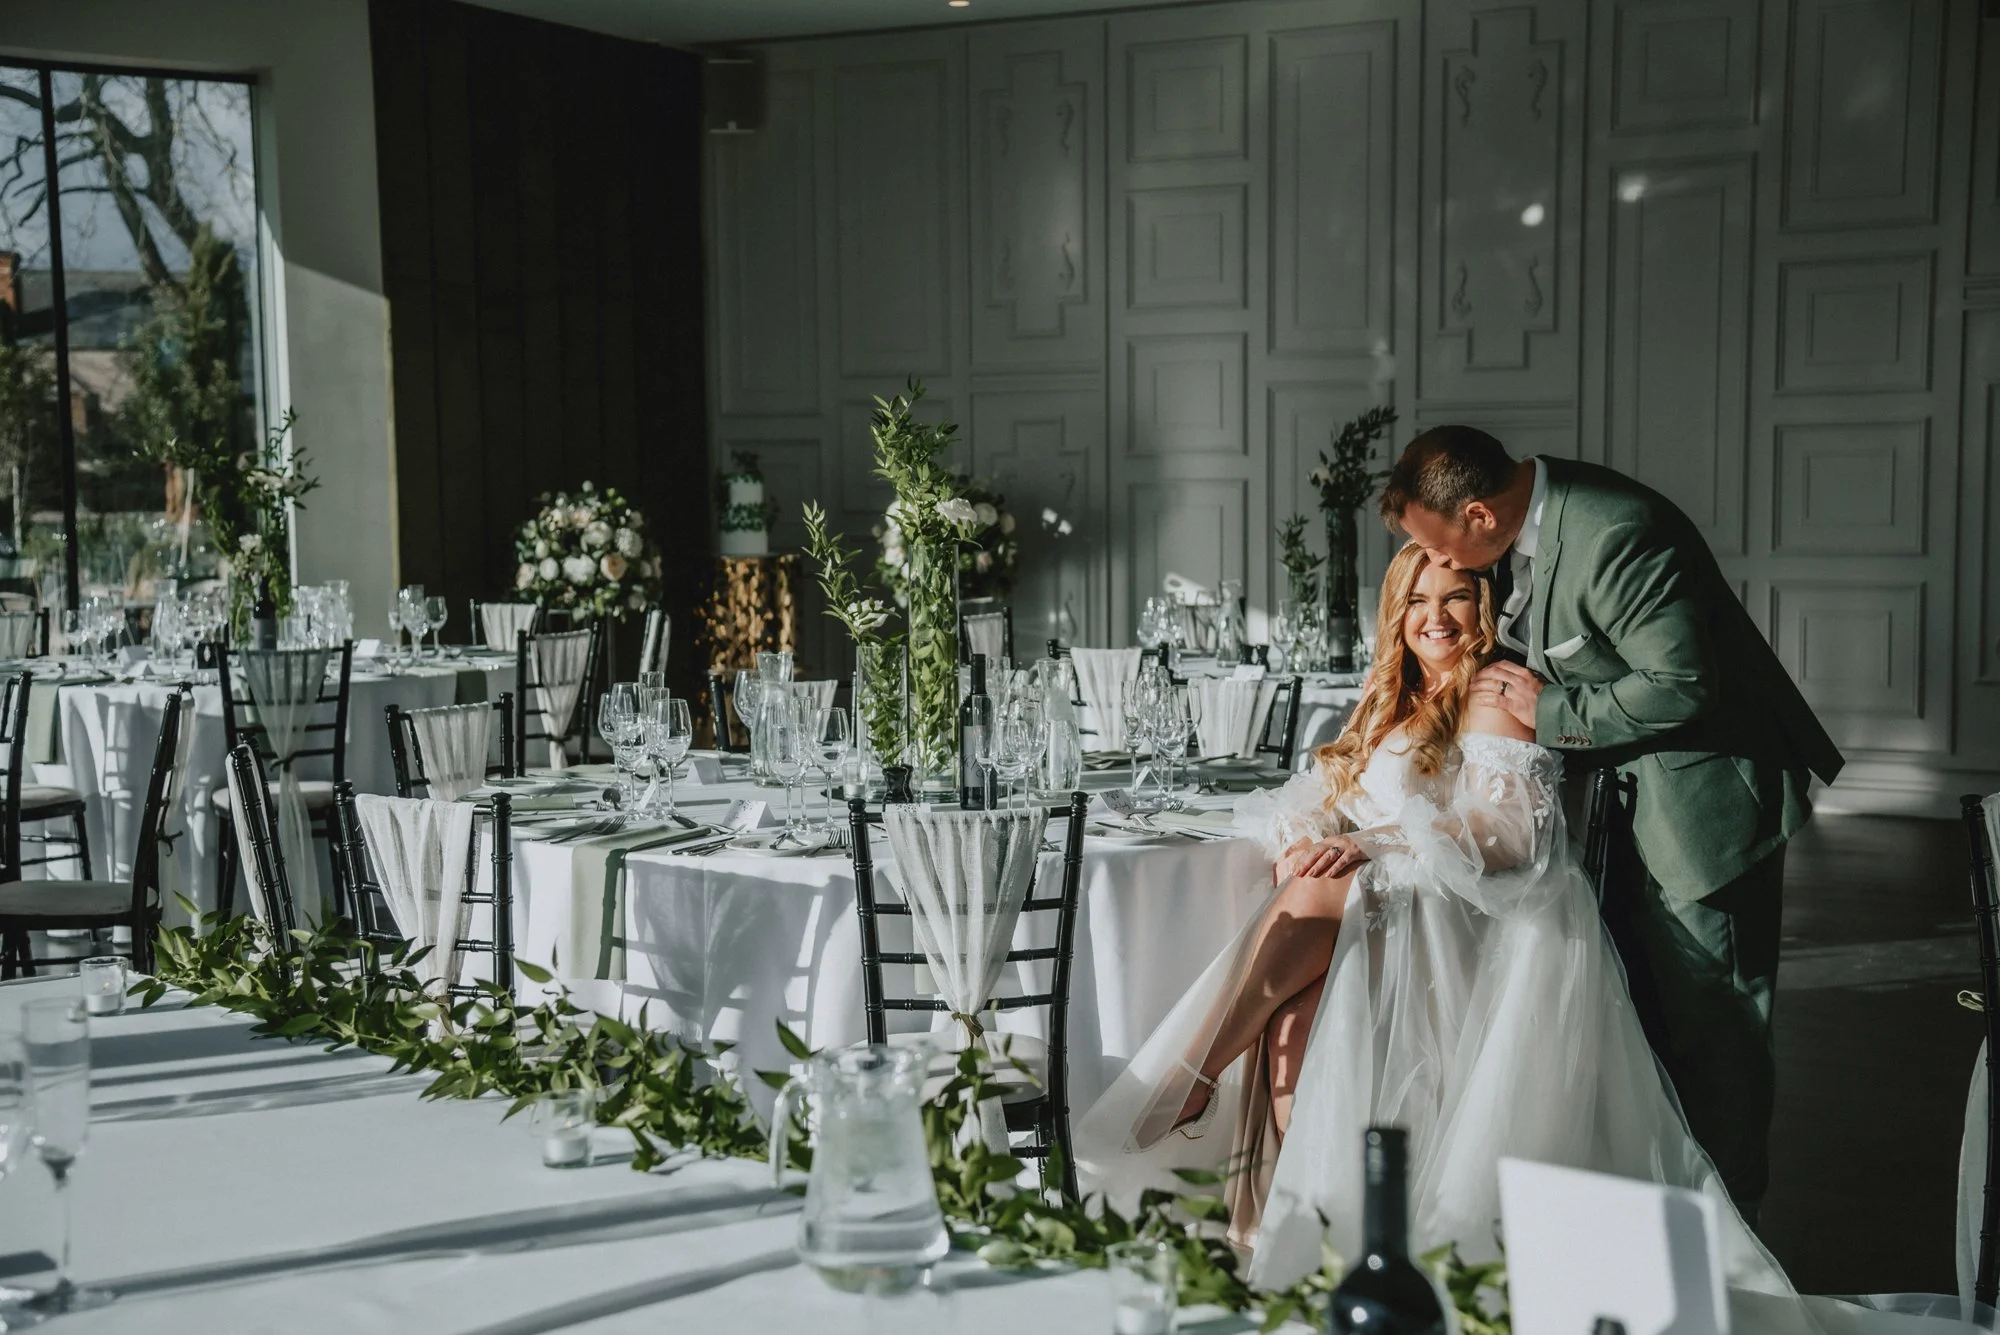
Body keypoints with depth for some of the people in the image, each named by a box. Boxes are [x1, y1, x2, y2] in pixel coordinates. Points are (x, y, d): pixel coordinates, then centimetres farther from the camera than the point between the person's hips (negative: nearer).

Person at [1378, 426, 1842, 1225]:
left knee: (1711, 1026, 2)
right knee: (1634, 1014, 18)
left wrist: (1550, 711, -19)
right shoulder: (1529, 519, 1)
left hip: (1702, 799, -10)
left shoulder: (1616, 535, -29)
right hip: (1629, 799, 10)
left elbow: (1680, 687, -28)